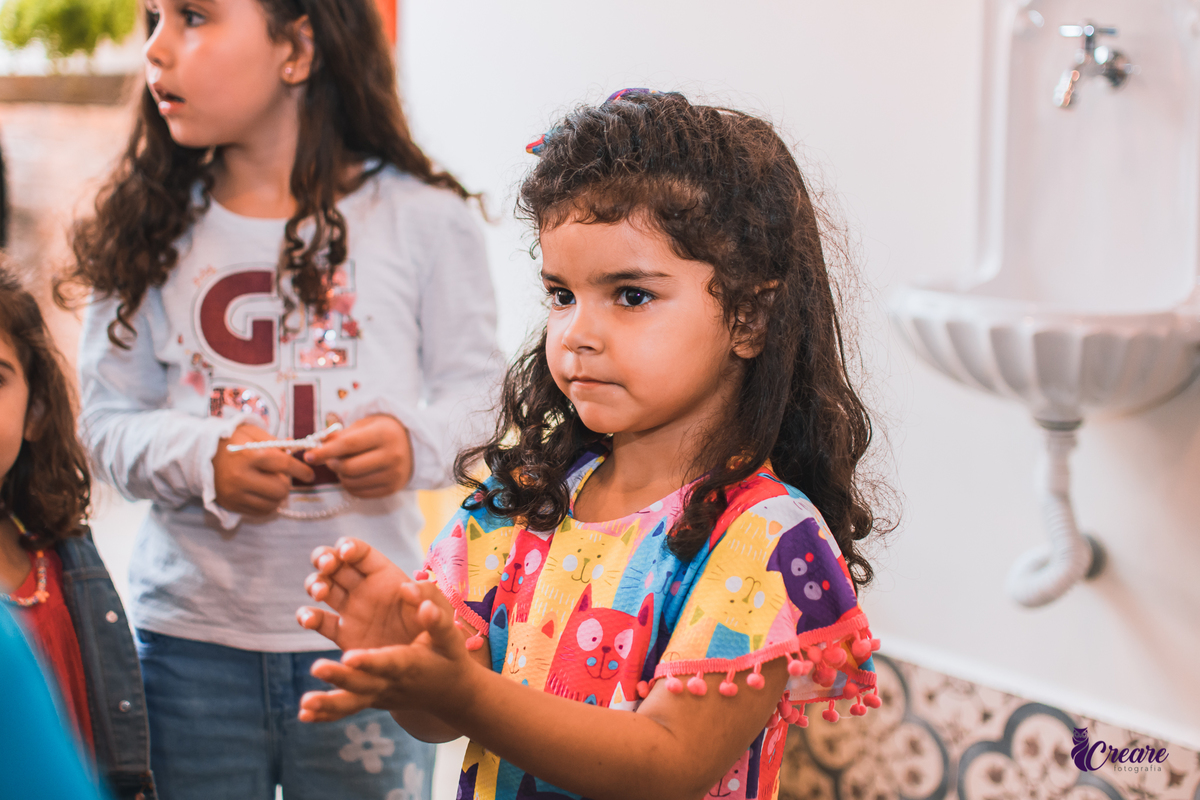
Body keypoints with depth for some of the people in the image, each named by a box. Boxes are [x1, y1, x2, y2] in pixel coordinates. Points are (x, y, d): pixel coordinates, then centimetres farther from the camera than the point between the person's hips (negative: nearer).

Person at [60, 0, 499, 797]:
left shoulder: (422, 218, -3)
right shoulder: (149, 224, 4)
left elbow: (478, 389, 5)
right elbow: (109, 419, 5)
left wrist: (418, 440, -16)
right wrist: (201, 457, -14)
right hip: (190, 636, 2)